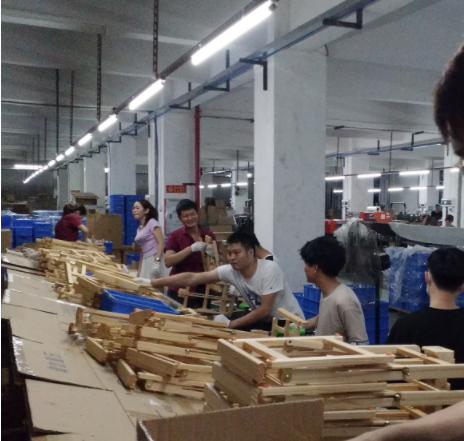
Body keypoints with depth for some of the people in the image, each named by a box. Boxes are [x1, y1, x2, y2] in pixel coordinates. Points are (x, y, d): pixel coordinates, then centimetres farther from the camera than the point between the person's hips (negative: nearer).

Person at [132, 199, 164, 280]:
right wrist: (139, 271, 18)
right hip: (145, 261, 7)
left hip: (154, 259, -7)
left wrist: (157, 261, -24)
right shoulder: (139, 228, 18)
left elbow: (161, 243, -14)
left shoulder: (152, 223, -4)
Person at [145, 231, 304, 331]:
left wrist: (231, 324, -22)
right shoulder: (230, 271, -11)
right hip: (265, 321, 6)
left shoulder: (270, 269, -25)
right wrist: (154, 282, -19)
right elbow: (192, 278, -14)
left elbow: (265, 310, -24)